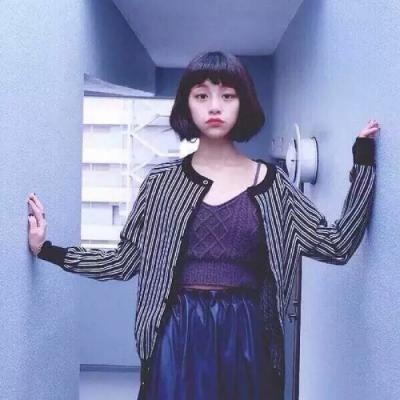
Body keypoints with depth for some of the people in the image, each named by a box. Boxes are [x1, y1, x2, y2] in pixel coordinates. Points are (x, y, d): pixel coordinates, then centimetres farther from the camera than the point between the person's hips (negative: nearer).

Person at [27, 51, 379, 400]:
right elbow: (124, 261, 5)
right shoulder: (163, 180, 1)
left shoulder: (270, 181, 1)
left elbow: (337, 246, -3)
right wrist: (47, 249, -2)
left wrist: (363, 161, -4)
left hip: (246, 334, 1)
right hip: (180, 334, 0)